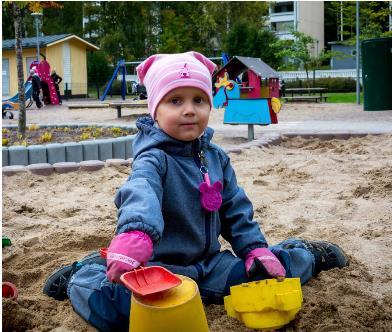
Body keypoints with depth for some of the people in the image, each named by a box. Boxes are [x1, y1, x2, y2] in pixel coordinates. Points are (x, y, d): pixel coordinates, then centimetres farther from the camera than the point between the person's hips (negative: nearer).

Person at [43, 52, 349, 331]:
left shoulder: (215, 157, 6)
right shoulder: (154, 158, -16)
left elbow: (236, 209, 15)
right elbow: (141, 193, -39)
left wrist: (256, 249, 4)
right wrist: (135, 234, -59)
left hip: (209, 263, 6)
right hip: (160, 265, -5)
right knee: (107, 303, -30)